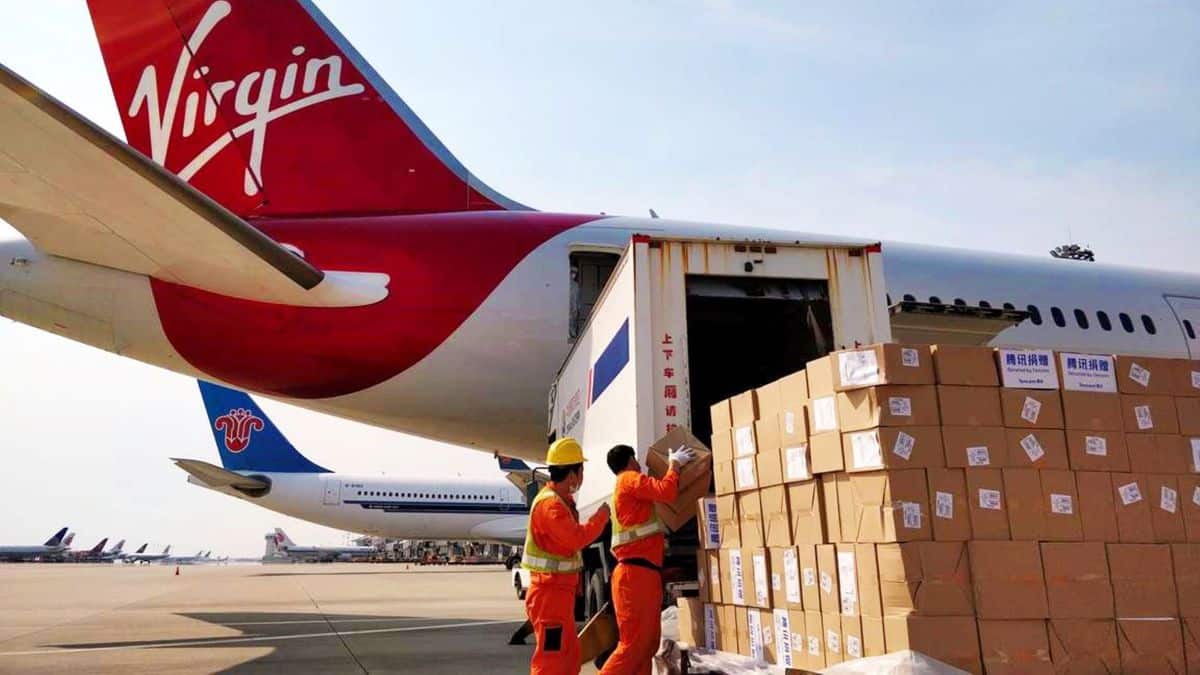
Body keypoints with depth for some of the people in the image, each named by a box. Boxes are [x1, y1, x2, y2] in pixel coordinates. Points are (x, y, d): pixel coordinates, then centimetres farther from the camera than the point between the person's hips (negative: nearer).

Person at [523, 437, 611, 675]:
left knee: (569, 654, 19)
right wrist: (601, 516, -17)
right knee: (551, 656, -7)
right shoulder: (550, 504, -20)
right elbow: (577, 538, -29)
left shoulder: (562, 500, 13)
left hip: (560, 590, 10)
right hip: (549, 592, -10)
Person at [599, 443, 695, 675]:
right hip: (635, 573, -10)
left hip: (644, 573, 10)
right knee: (633, 643, -11)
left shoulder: (630, 487, 26)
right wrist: (675, 464, -3)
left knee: (648, 643, 10)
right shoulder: (630, 479, -5)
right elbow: (666, 492, -17)